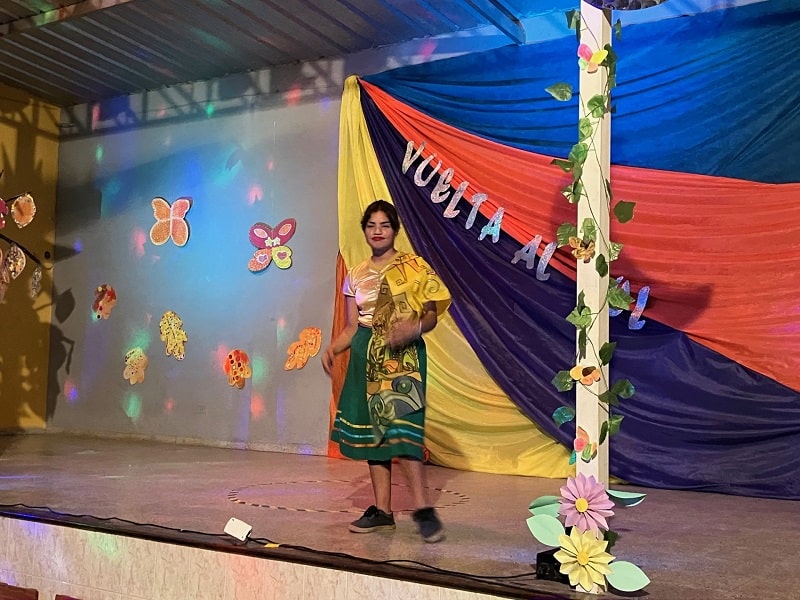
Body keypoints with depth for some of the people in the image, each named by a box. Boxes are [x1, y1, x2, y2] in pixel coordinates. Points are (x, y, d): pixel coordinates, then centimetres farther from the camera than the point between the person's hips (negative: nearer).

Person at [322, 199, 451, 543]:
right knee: (369, 430, 4)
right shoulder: (356, 276, 14)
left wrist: (414, 328, -26)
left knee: (400, 428, -17)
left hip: (402, 355, -6)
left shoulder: (412, 267, -1)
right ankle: (382, 510, 11)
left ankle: (424, 510, -15)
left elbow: (431, 314, -5)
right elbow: (352, 326, 15)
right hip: (366, 356, 6)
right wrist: (332, 349, -2)